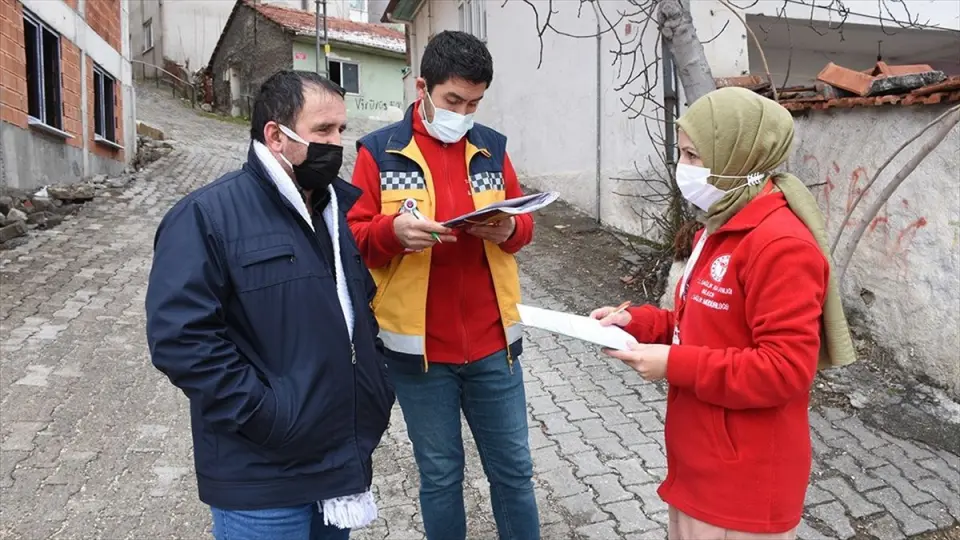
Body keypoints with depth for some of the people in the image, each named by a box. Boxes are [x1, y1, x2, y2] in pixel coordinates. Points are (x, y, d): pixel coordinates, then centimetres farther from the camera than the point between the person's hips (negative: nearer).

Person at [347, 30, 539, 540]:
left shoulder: (491, 147, 6)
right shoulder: (379, 151, -4)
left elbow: (524, 222, 11)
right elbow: (353, 238, -5)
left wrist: (509, 229, -12)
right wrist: (392, 230, -26)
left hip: (493, 343, 3)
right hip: (419, 347, -2)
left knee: (513, 468, 15)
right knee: (439, 474, 14)